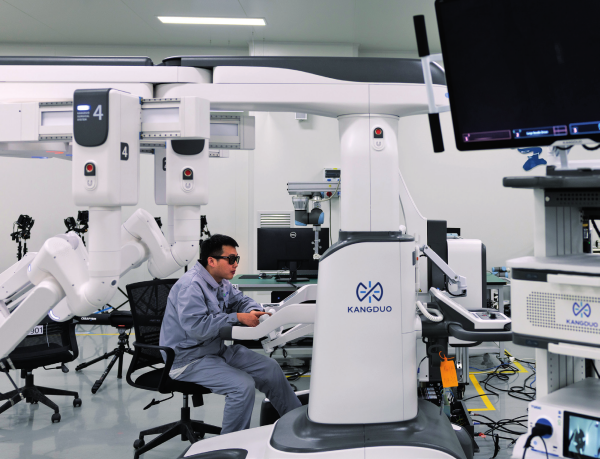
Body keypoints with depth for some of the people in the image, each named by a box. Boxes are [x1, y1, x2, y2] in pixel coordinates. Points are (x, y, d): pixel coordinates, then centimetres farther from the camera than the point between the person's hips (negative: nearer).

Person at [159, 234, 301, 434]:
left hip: (217, 348, 10)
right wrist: (238, 318, -28)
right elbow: (197, 327, -32)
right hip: (188, 359, -10)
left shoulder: (221, 282, 8)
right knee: (243, 385, -27)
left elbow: (241, 300, 22)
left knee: (270, 368, 5)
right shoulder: (190, 286, -23)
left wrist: (254, 312, -3)